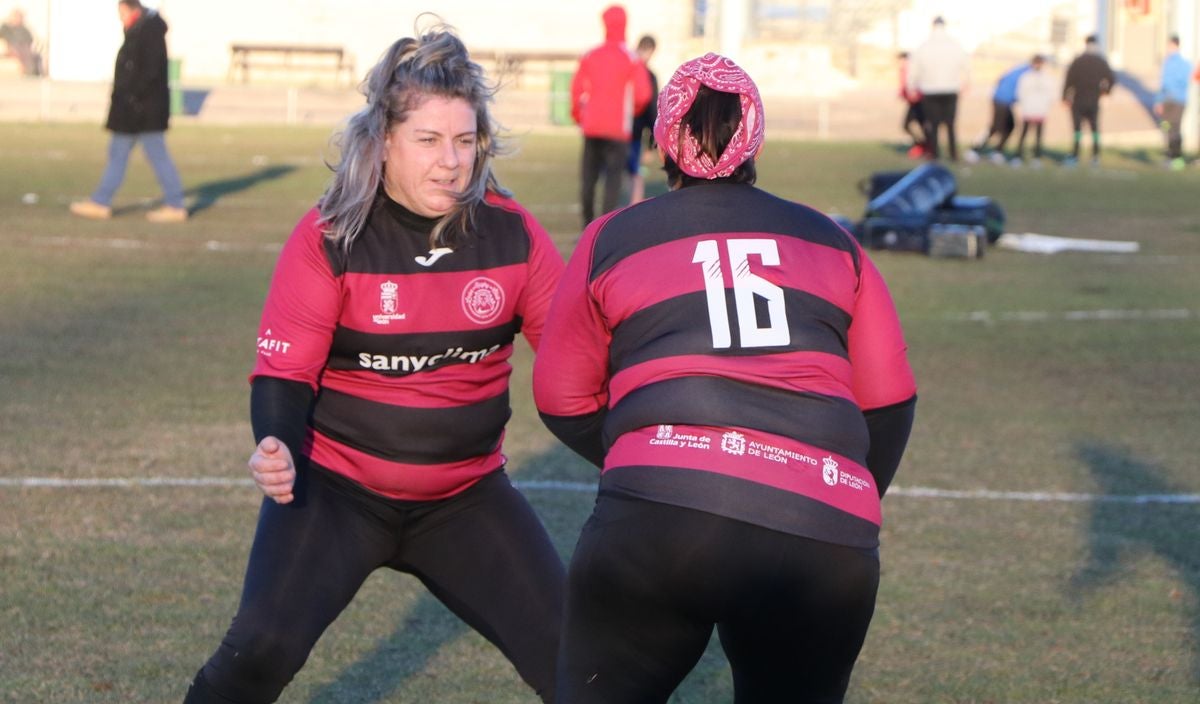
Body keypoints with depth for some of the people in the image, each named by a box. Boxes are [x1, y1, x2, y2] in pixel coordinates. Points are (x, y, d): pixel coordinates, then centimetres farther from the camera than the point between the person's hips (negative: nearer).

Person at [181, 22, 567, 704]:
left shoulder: (512, 232, -6)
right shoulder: (329, 238, -13)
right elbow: (284, 371, -11)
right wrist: (277, 446, -32)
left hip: (468, 495, 3)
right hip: (337, 487, -3)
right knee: (262, 649, -22)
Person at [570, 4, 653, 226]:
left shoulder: (589, 57, 3)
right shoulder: (631, 59, -6)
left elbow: (576, 88, 2)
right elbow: (643, 94, -9)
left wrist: (578, 116, 16)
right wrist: (634, 109, 11)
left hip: (591, 127, 3)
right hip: (618, 128, -3)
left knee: (588, 177, 12)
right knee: (613, 179, -3)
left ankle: (588, 225, 18)